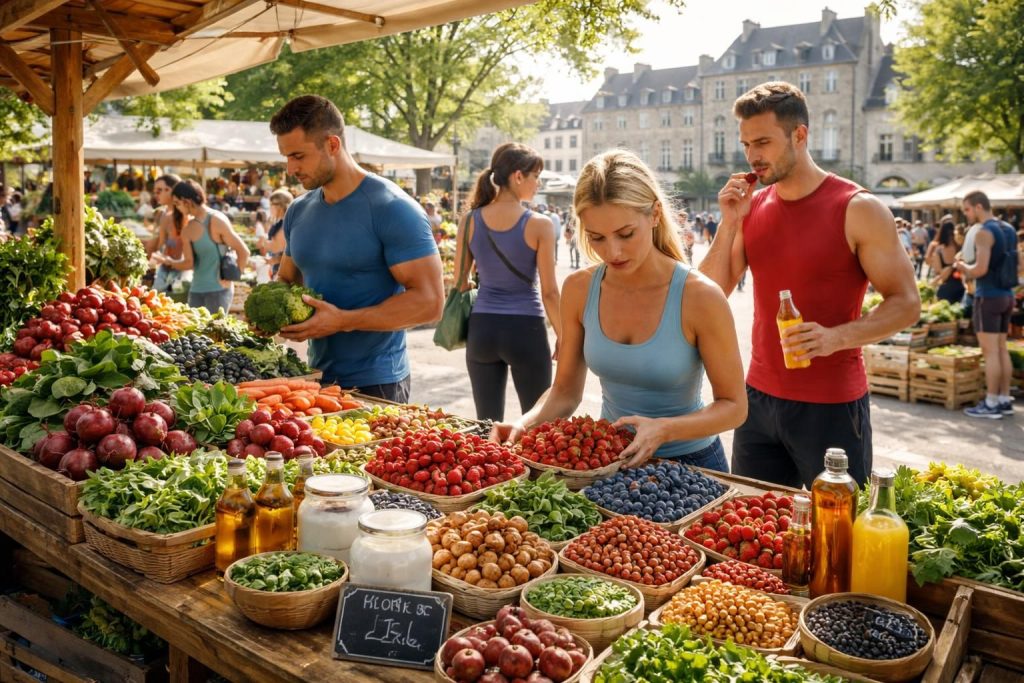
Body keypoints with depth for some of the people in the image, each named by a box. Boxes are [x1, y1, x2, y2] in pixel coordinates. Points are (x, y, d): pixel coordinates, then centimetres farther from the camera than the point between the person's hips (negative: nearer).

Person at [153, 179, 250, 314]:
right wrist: (168, 261, -5)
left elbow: (243, 251, -11)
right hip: (196, 289, 7)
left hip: (218, 289, -7)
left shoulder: (216, 221, -11)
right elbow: (189, 262, 8)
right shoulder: (188, 229, 9)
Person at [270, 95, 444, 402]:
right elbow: (287, 278, 21)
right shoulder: (299, 211, 7)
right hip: (318, 379, 7)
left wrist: (342, 321, -24)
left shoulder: (392, 208, -15)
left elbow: (429, 301, -20)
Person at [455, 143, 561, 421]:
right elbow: (549, 292, -8)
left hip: (482, 327, 4)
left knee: (487, 424, 14)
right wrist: (562, 337, 4)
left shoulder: (470, 221, 0)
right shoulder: (539, 225, -10)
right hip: (526, 328, -3)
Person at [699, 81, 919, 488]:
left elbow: (905, 303, -10)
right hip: (759, 398, 5)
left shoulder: (858, 210, -10)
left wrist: (837, 337, -26)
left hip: (832, 406, -5)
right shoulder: (751, 207, 5)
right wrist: (729, 223, -8)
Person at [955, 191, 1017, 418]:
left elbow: (980, 269, -23)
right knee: (1002, 349, 13)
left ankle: (991, 404, -2)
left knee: (990, 351, -5)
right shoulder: (1008, 229, 13)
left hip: (988, 297, -9)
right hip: (1006, 295, 9)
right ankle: (1005, 399, 17)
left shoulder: (984, 232, -14)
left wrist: (963, 267, -3)